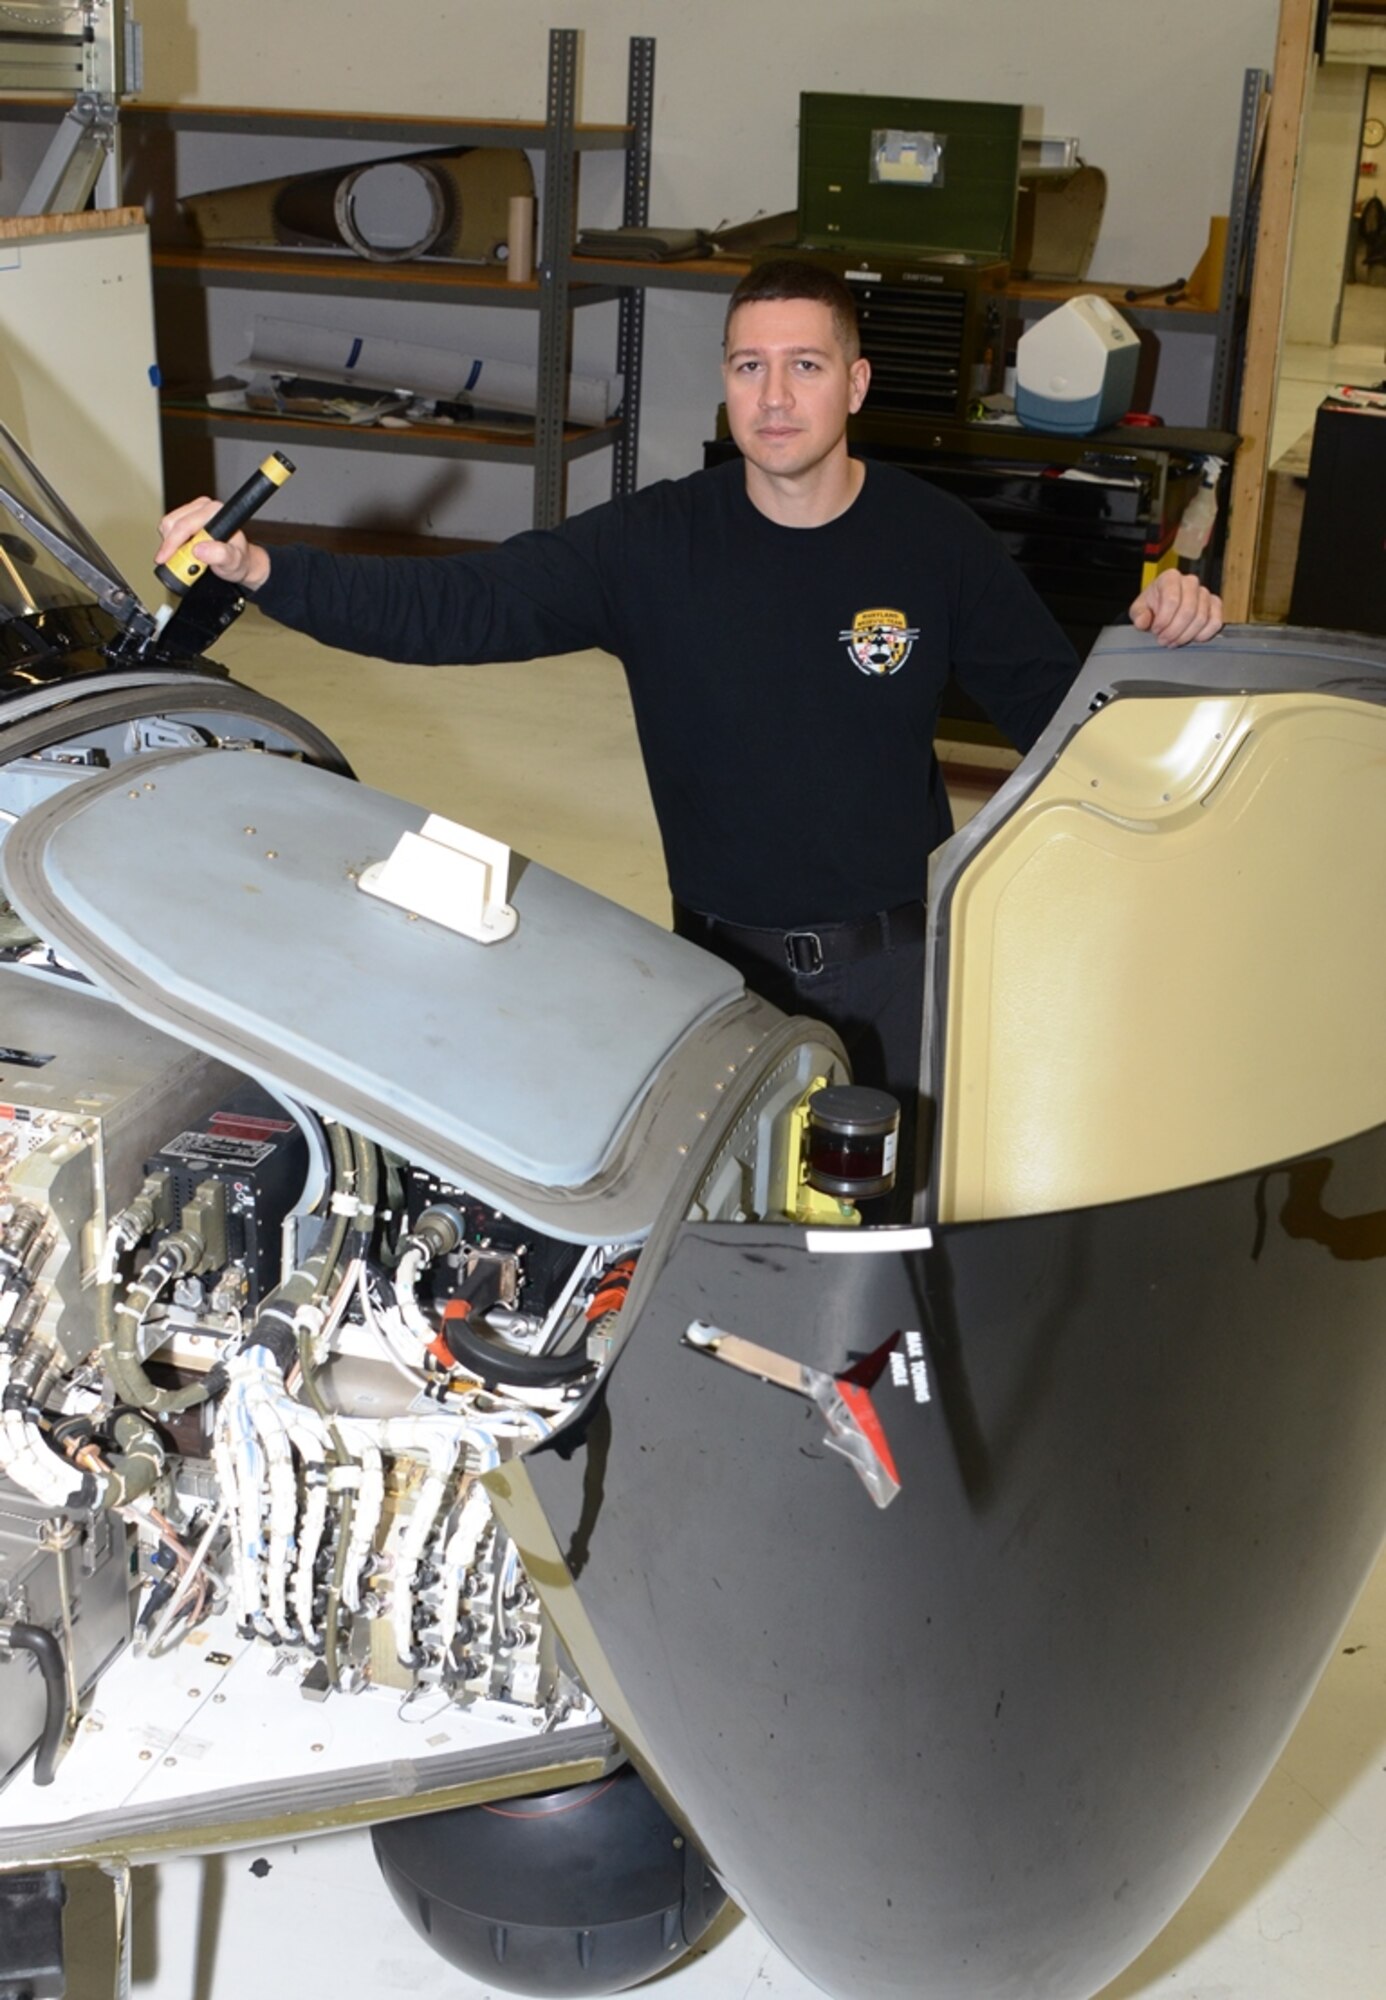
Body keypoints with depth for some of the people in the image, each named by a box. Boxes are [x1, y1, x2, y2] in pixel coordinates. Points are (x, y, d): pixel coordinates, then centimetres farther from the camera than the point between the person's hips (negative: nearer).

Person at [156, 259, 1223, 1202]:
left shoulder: (936, 540, -6)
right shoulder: (656, 544, -9)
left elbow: (1063, 716, 0)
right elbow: (457, 606, -16)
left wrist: (1157, 637, -20)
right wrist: (261, 571, -27)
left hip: (897, 954, 0)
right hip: (726, 955, 0)